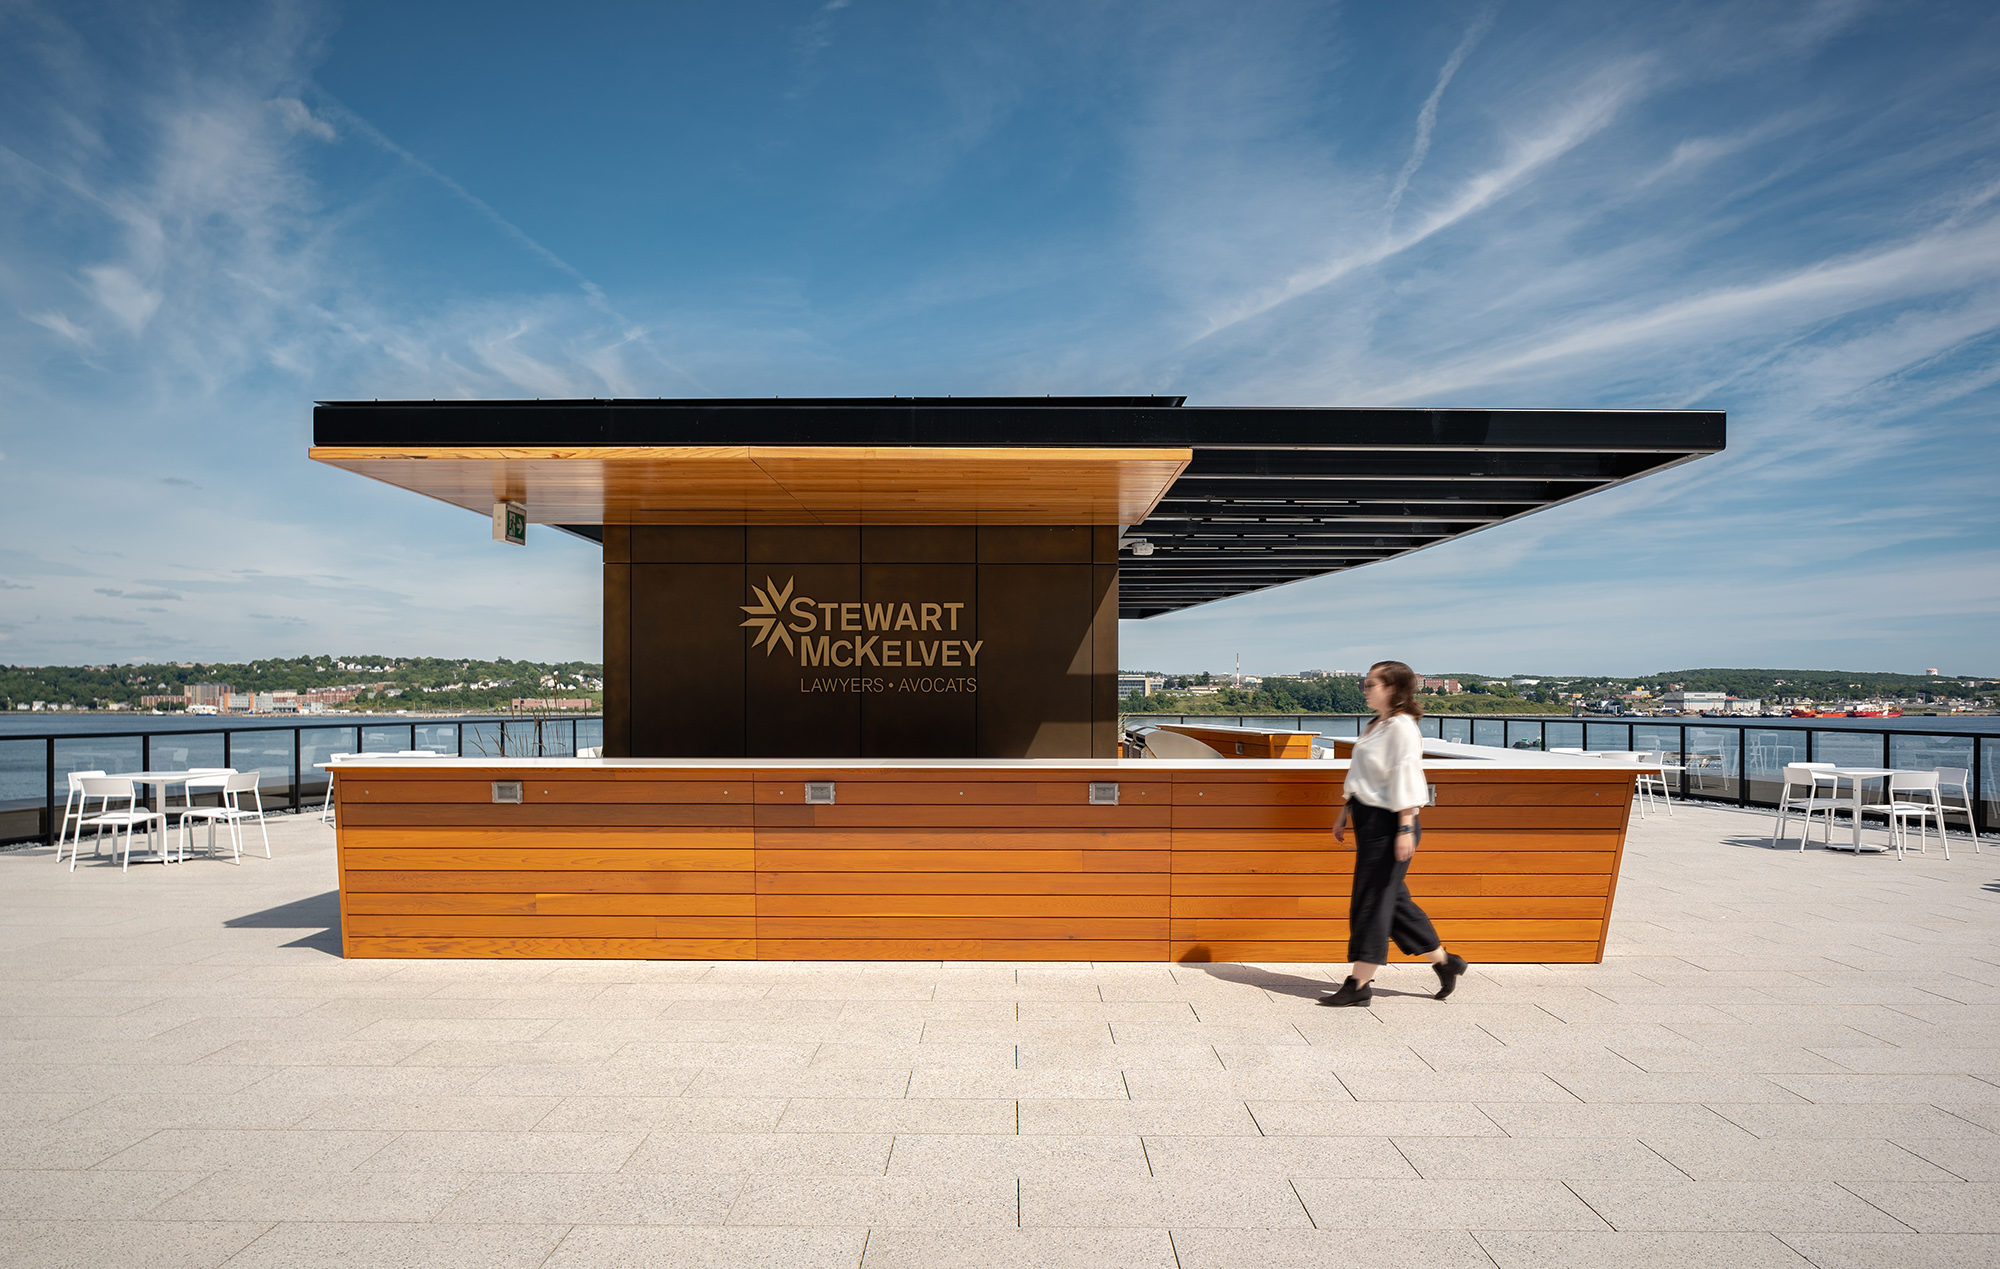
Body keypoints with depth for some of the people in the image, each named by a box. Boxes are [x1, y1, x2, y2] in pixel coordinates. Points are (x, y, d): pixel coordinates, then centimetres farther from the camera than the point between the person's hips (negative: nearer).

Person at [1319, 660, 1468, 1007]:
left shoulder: (1401, 727, -14)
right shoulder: (1377, 726, 16)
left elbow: (1405, 779, -19)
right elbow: (1359, 780, 21)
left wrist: (1406, 828, -22)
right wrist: (1344, 815, 22)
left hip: (1388, 824, -10)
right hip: (1370, 822, 10)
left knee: (1372, 902, -3)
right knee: (1392, 900, 15)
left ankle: (1359, 984, 4)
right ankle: (1444, 961, 28)